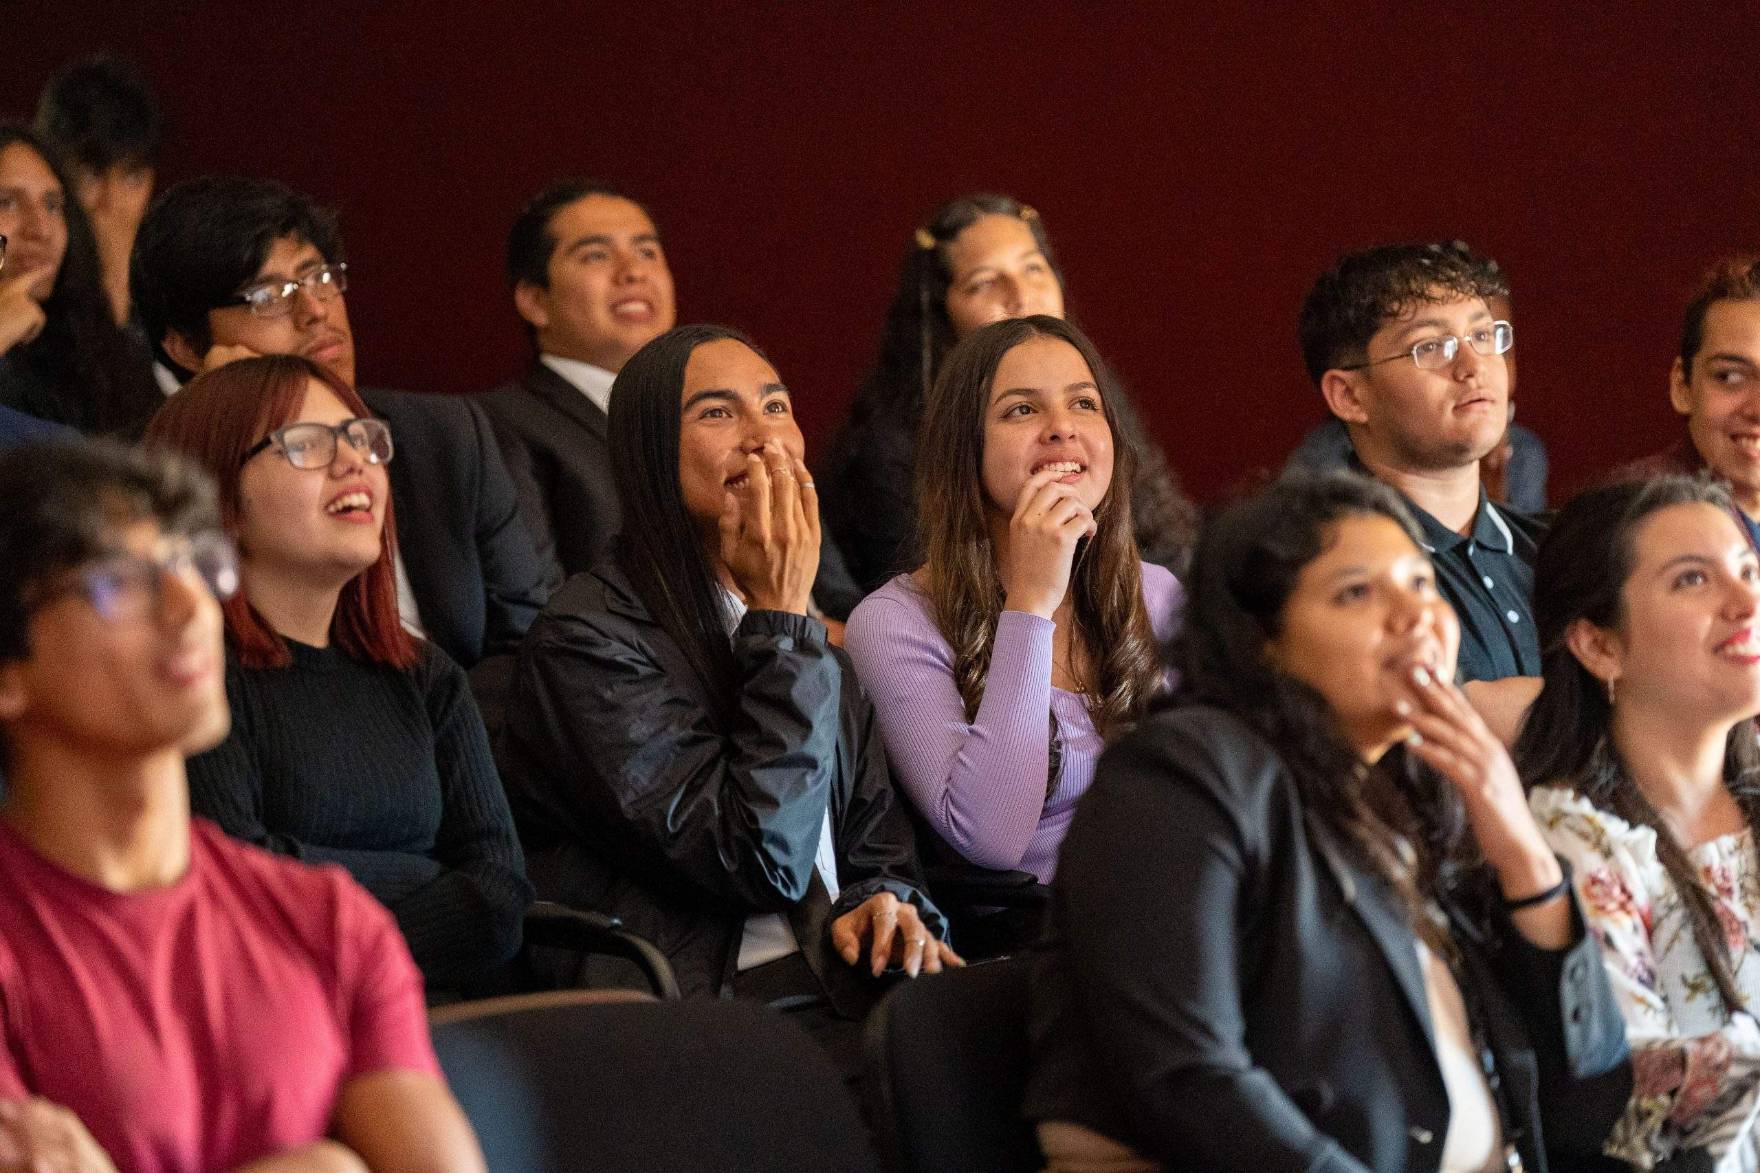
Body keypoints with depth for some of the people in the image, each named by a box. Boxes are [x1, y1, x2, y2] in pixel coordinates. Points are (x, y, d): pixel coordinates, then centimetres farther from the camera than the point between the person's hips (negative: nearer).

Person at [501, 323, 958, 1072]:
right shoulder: (587, 638, -5)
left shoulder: (815, 634, 20)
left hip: (833, 983, 7)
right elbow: (758, 862, -12)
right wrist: (782, 617, -8)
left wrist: (886, 904, 0)